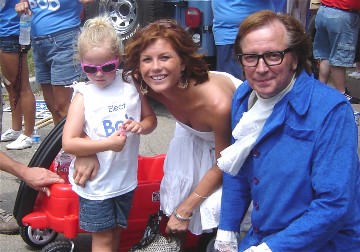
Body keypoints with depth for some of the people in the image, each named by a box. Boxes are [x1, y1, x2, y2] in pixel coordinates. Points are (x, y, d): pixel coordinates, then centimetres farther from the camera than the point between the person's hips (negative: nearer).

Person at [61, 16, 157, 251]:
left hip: (125, 177, 3)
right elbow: (69, 143, -18)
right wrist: (108, 144, -26)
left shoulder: (130, 86, -4)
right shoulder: (83, 96, -14)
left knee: (116, 229, 20)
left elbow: (151, 118, 9)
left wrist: (141, 126, -14)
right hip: (95, 182, -3)